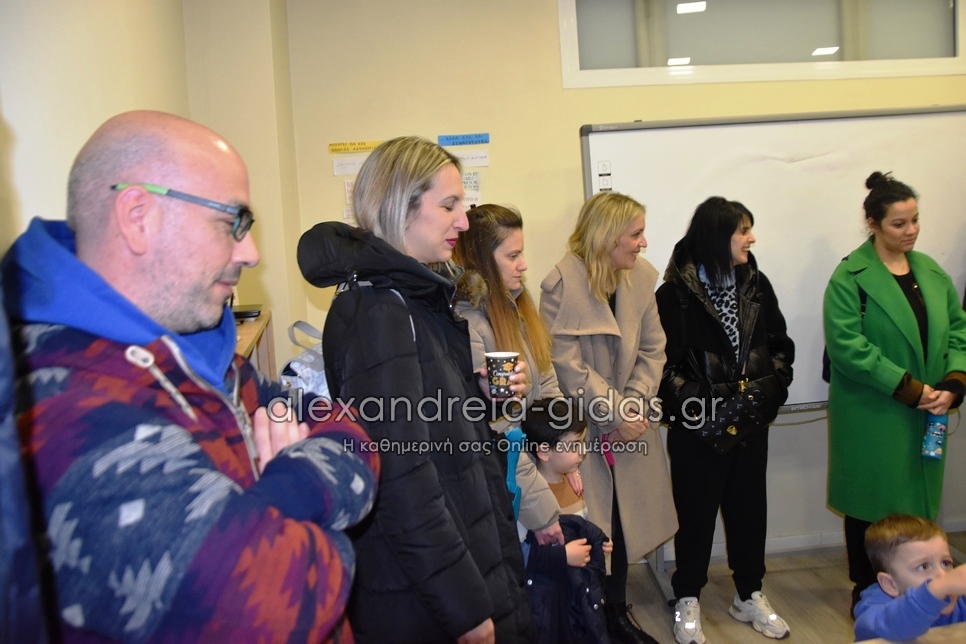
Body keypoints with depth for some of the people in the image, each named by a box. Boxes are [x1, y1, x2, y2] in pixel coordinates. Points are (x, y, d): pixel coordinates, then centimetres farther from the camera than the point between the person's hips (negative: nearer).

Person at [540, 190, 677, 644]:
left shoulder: (641, 276, 1)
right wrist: (614, 414, -15)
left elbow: (653, 350, 3)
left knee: (624, 523, 14)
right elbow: (567, 365, -17)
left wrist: (634, 404, -10)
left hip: (630, 425, 5)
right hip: (581, 430, -5)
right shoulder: (562, 284, -15)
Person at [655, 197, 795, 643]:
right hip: (697, 425, -5)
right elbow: (666, 363, -14)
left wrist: (769, 389, -7)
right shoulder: (676, 293, -12)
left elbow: (780, 346, 7)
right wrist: (699, 406, -20)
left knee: (749, 506, 15)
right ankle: (688, 599, 26)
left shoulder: (756, 284, 5)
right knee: (696, 510, 8)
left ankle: (748, 595, 34)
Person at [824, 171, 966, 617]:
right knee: (870, 505, 7)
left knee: (918, 504, 11)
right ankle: (866, 592, 23)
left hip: (926, 417, 5)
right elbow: (846, 345, -18)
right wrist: (910, 389, -18)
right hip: (871, 417, -5)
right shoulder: (851, 276, -10)